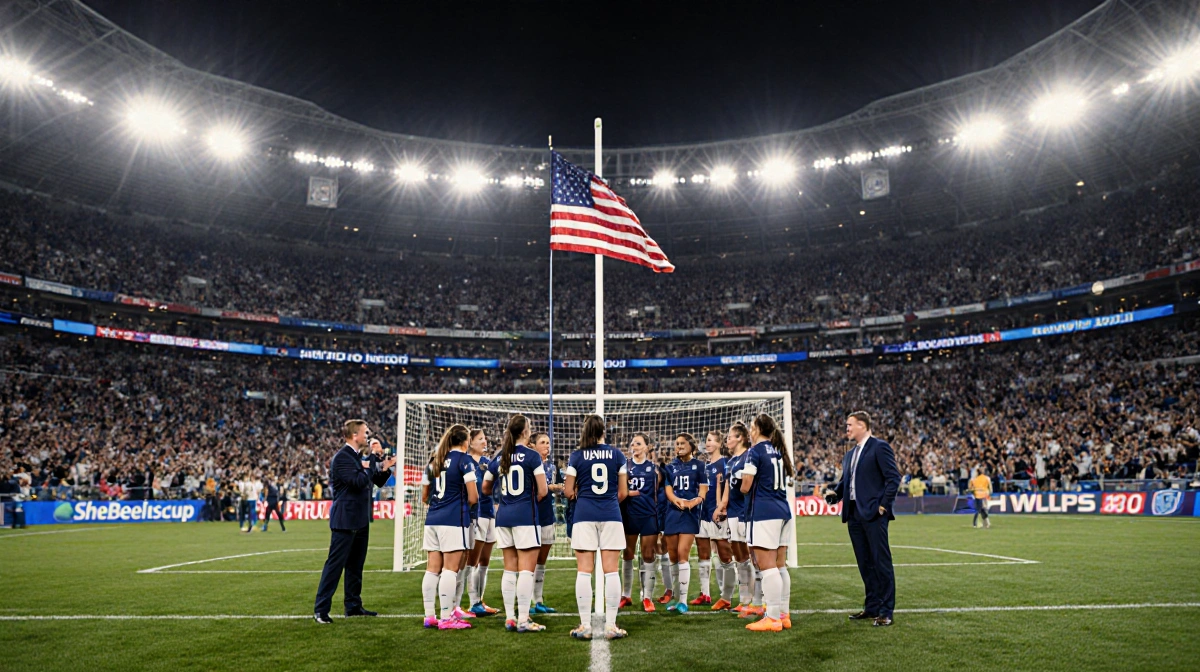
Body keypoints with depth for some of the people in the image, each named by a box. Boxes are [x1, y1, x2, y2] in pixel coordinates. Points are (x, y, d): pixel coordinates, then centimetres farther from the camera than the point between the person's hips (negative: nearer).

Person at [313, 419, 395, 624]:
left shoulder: (360, 457, 13)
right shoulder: (341, 457, -15)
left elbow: (378, 481, 16)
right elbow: (359, 481, -26)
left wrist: (384, 468, -4)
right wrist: (373, 459, -19)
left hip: (360, 519, 9)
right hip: (345, 520, -9)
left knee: (355, 565, 14)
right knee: (335, 563, -5)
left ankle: (353, 605, 23)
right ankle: (320, 609, 2)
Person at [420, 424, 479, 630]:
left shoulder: (433, 460, 13)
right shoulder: (464, 460, -6)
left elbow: (424, 497, 18)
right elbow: (473, 497, -10)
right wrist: (470, 500, 12)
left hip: (432, 520, 7)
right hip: (454, 520, -7)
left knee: (433, 568, 9)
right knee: (450, 568, -4)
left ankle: (429, 616, 14)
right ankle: (446, 618, -2)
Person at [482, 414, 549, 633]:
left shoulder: (498, 458, 8)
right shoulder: (531, 455, -8)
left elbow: (486, 489, 18)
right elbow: (542, 491, -10)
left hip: (503, 516, 6)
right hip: (525, 516, -6)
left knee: (510, 569, 11)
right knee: (526, 569, -2)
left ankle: (509, 618, 14)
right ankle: (523, 620, -2)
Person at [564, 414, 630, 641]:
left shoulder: (577, 456, 1)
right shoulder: (617, 455, 4)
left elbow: (569, 491, 2)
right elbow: (623, 492, 6)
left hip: (584, 515, -1)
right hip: (611, 515, 1)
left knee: (584, 571, 2)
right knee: (611, 570, 3)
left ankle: (585, 626, 3)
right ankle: (611, 626, 5)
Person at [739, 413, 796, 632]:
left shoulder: (755, 452, -9)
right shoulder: (780, 450, 13)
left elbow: (746, 487, -11)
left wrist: (744, 485, 11)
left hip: (763, 513, -8)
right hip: (783, 511, 8)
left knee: (768, 567, -6)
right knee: (780, 566, 12)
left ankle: (773, 618, -5)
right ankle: (784, 614, 17)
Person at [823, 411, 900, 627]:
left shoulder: (879, 447, -5)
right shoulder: (849, 454, 19)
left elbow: (893, 477, -10)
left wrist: (883, 505, -14)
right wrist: (834, 492, 2)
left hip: (873, 514, -8)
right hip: (854, 514, 8)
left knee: (881, 562, -3)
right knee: (864, 563, 12)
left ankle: (885, 611, 3)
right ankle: (872, 607, 21)